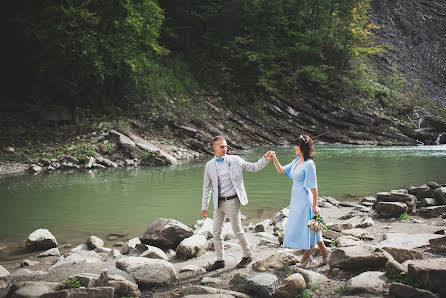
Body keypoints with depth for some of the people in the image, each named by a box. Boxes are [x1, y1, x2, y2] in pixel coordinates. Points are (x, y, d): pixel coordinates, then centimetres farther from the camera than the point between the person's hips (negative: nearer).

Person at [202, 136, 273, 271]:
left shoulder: (234, 160, -3)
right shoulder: (209, 165, 4)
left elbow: (253, 167, 0)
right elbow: (207, 187, 10)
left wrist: (266, 159, -16)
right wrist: (204, 206, 7)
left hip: (232, 201, -4)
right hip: (218, 203, 4)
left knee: (237, 230, 3)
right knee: (216, 232, 7)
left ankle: (247, 255, 22)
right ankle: (220, 260, 19)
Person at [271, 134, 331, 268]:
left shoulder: (309, 164, -17)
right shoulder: (297, 161, 9)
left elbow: (313, 186, -16)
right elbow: (281, 170, 16)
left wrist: (315, 205, -15)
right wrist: (274, 158, 0)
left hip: (304, 199, -9)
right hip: (296, 199, 9)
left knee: (306, 226, 2)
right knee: (309, 227, 15)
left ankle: (307, 256, 17)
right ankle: (324, 250, 28)